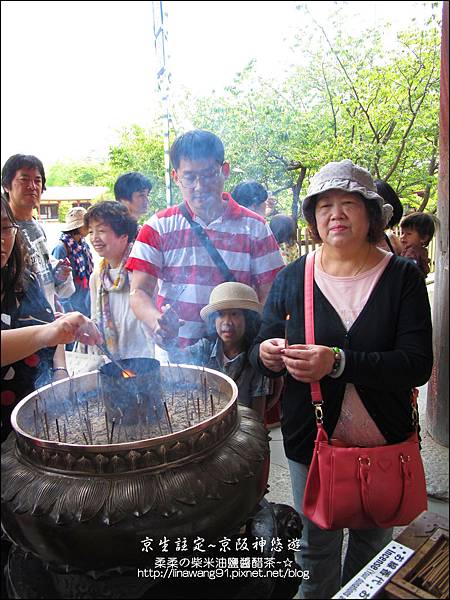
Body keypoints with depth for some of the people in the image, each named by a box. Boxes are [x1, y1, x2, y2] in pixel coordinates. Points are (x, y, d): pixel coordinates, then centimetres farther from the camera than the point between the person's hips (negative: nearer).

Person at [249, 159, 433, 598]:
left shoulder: (402, 277, -9)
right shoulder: (291, 278, -5)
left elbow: (418, 365, -19)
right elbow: (260, 352, 0)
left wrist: (337, 362, -31)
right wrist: (267, 355, -24)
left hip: (385, 444, 1)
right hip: (311, 442, 0)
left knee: (373, 542, 25)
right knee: (317, 548, 18)